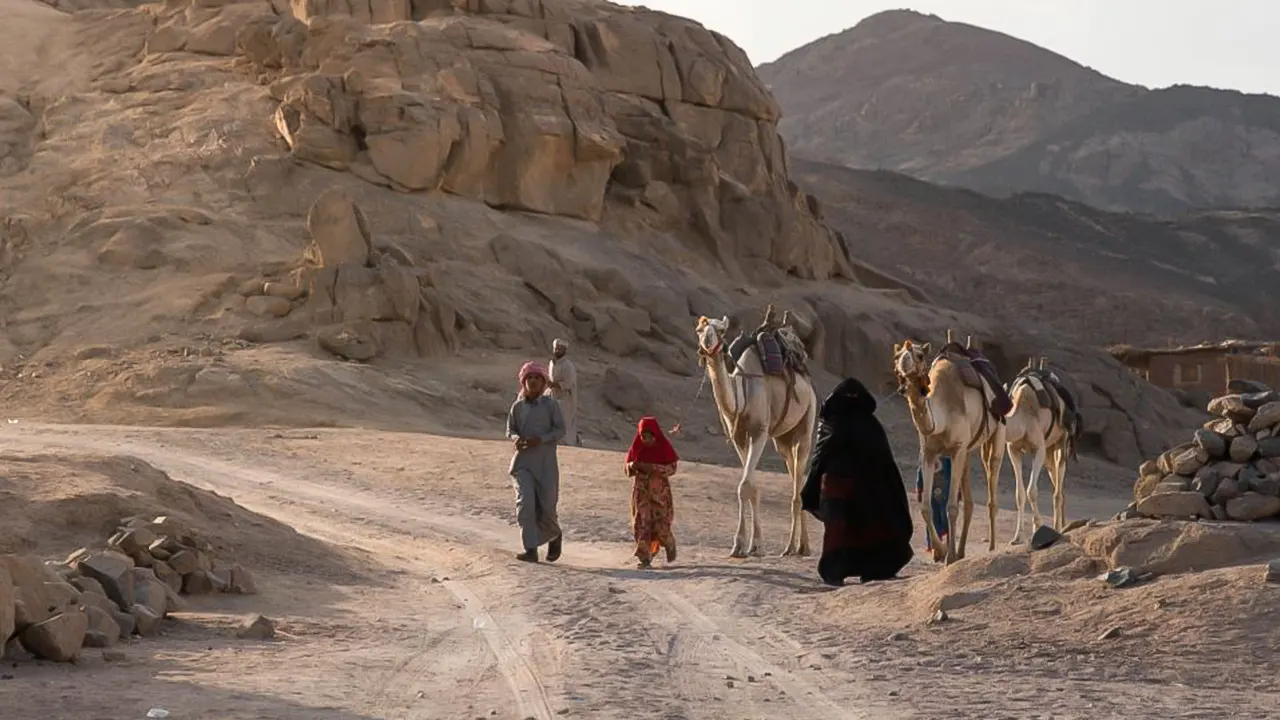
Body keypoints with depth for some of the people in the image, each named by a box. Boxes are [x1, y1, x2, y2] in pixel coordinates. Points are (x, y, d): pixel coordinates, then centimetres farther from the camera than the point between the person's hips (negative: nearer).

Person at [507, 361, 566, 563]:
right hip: (523, 461, 1)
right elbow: (510, 429, 14)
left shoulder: (550, 404, -1)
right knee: (525, 503, -14)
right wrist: (516, 438, -9)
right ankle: (530, 550, -13)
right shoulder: (518, 406, 6)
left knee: (547, 505, 0)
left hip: (546, 462, -1)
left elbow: (560, 429, -2)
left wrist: (541, 439, -17)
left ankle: (555, 536, 33)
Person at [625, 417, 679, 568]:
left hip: (660, 490, -2)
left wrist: (651, 467, -22)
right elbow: (628, 467, 9)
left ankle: (669, 545, 27)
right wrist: (632, 466, -16)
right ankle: (644, 557, -2)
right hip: (641, 489, 2)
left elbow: (672, 468, -10)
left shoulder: (664, 447, -4)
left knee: (661, 523, -5)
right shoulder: (637, 447, 4)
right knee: (641, 523, -5)